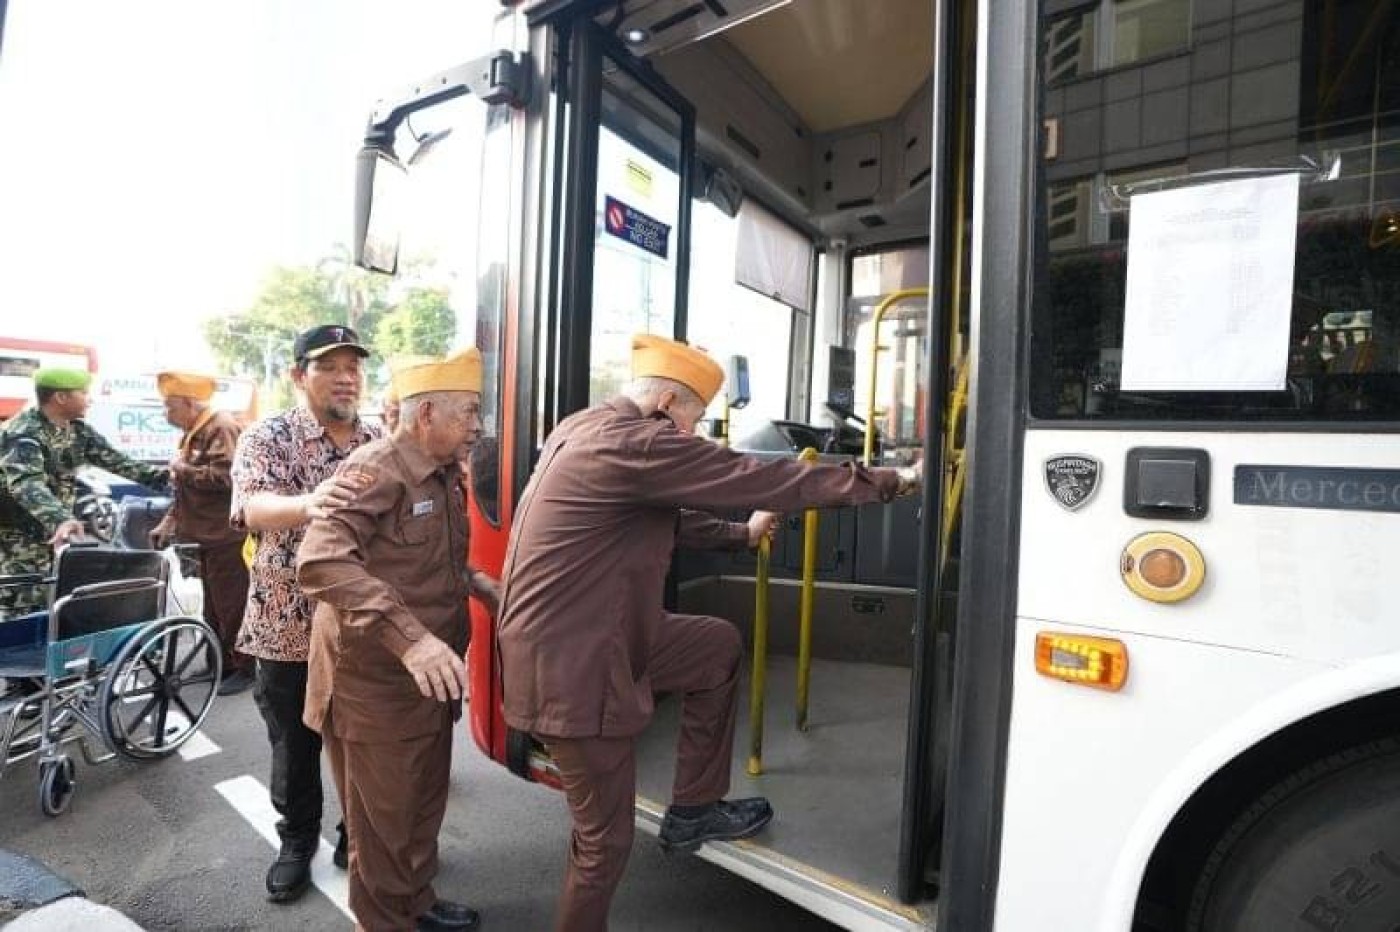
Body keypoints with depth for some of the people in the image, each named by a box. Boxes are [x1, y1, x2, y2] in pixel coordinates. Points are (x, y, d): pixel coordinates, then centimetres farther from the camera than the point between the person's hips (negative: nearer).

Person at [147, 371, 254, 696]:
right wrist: (167, 523, 14)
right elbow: (186, 489, 23)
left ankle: (243, 668, 9)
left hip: (228, 538, -10)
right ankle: (220, 665, 29)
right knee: (213, 607, 17)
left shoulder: (222, 427, -14)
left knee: (232, 606, -2)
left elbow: (222, 476, -27)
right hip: (209, 538, 10)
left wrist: (181, 468, -12)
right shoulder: (192, 433, 17)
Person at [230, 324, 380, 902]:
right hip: (289, 627, -2)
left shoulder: (382, 444, 3)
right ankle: (297, 842, 39)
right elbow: (254, 508, -26)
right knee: (294, 748, 16)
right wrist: (308, 503, -50)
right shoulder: (267, 438, -8)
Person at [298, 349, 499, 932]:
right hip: (376, 680, -9)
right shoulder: (375, 470, -21)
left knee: (425, 804, 24)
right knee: (385, 817, 12)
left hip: (431, 676, 9)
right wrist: (408, 637, -42)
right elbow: (322, 562, -34)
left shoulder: (445, 477, 8)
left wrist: (474, 582, 4)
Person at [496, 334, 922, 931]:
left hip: (591, 637, 10)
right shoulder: (637, 443, -23)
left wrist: (741, 534, 27)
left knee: (720, 646, 17)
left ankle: (693, 811, 28)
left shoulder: (585, 427, 8)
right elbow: (767, 480, -21)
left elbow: (666, 516, 20)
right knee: (605, 840, 8)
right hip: (569, 665, -10)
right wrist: (891, 480, -10)